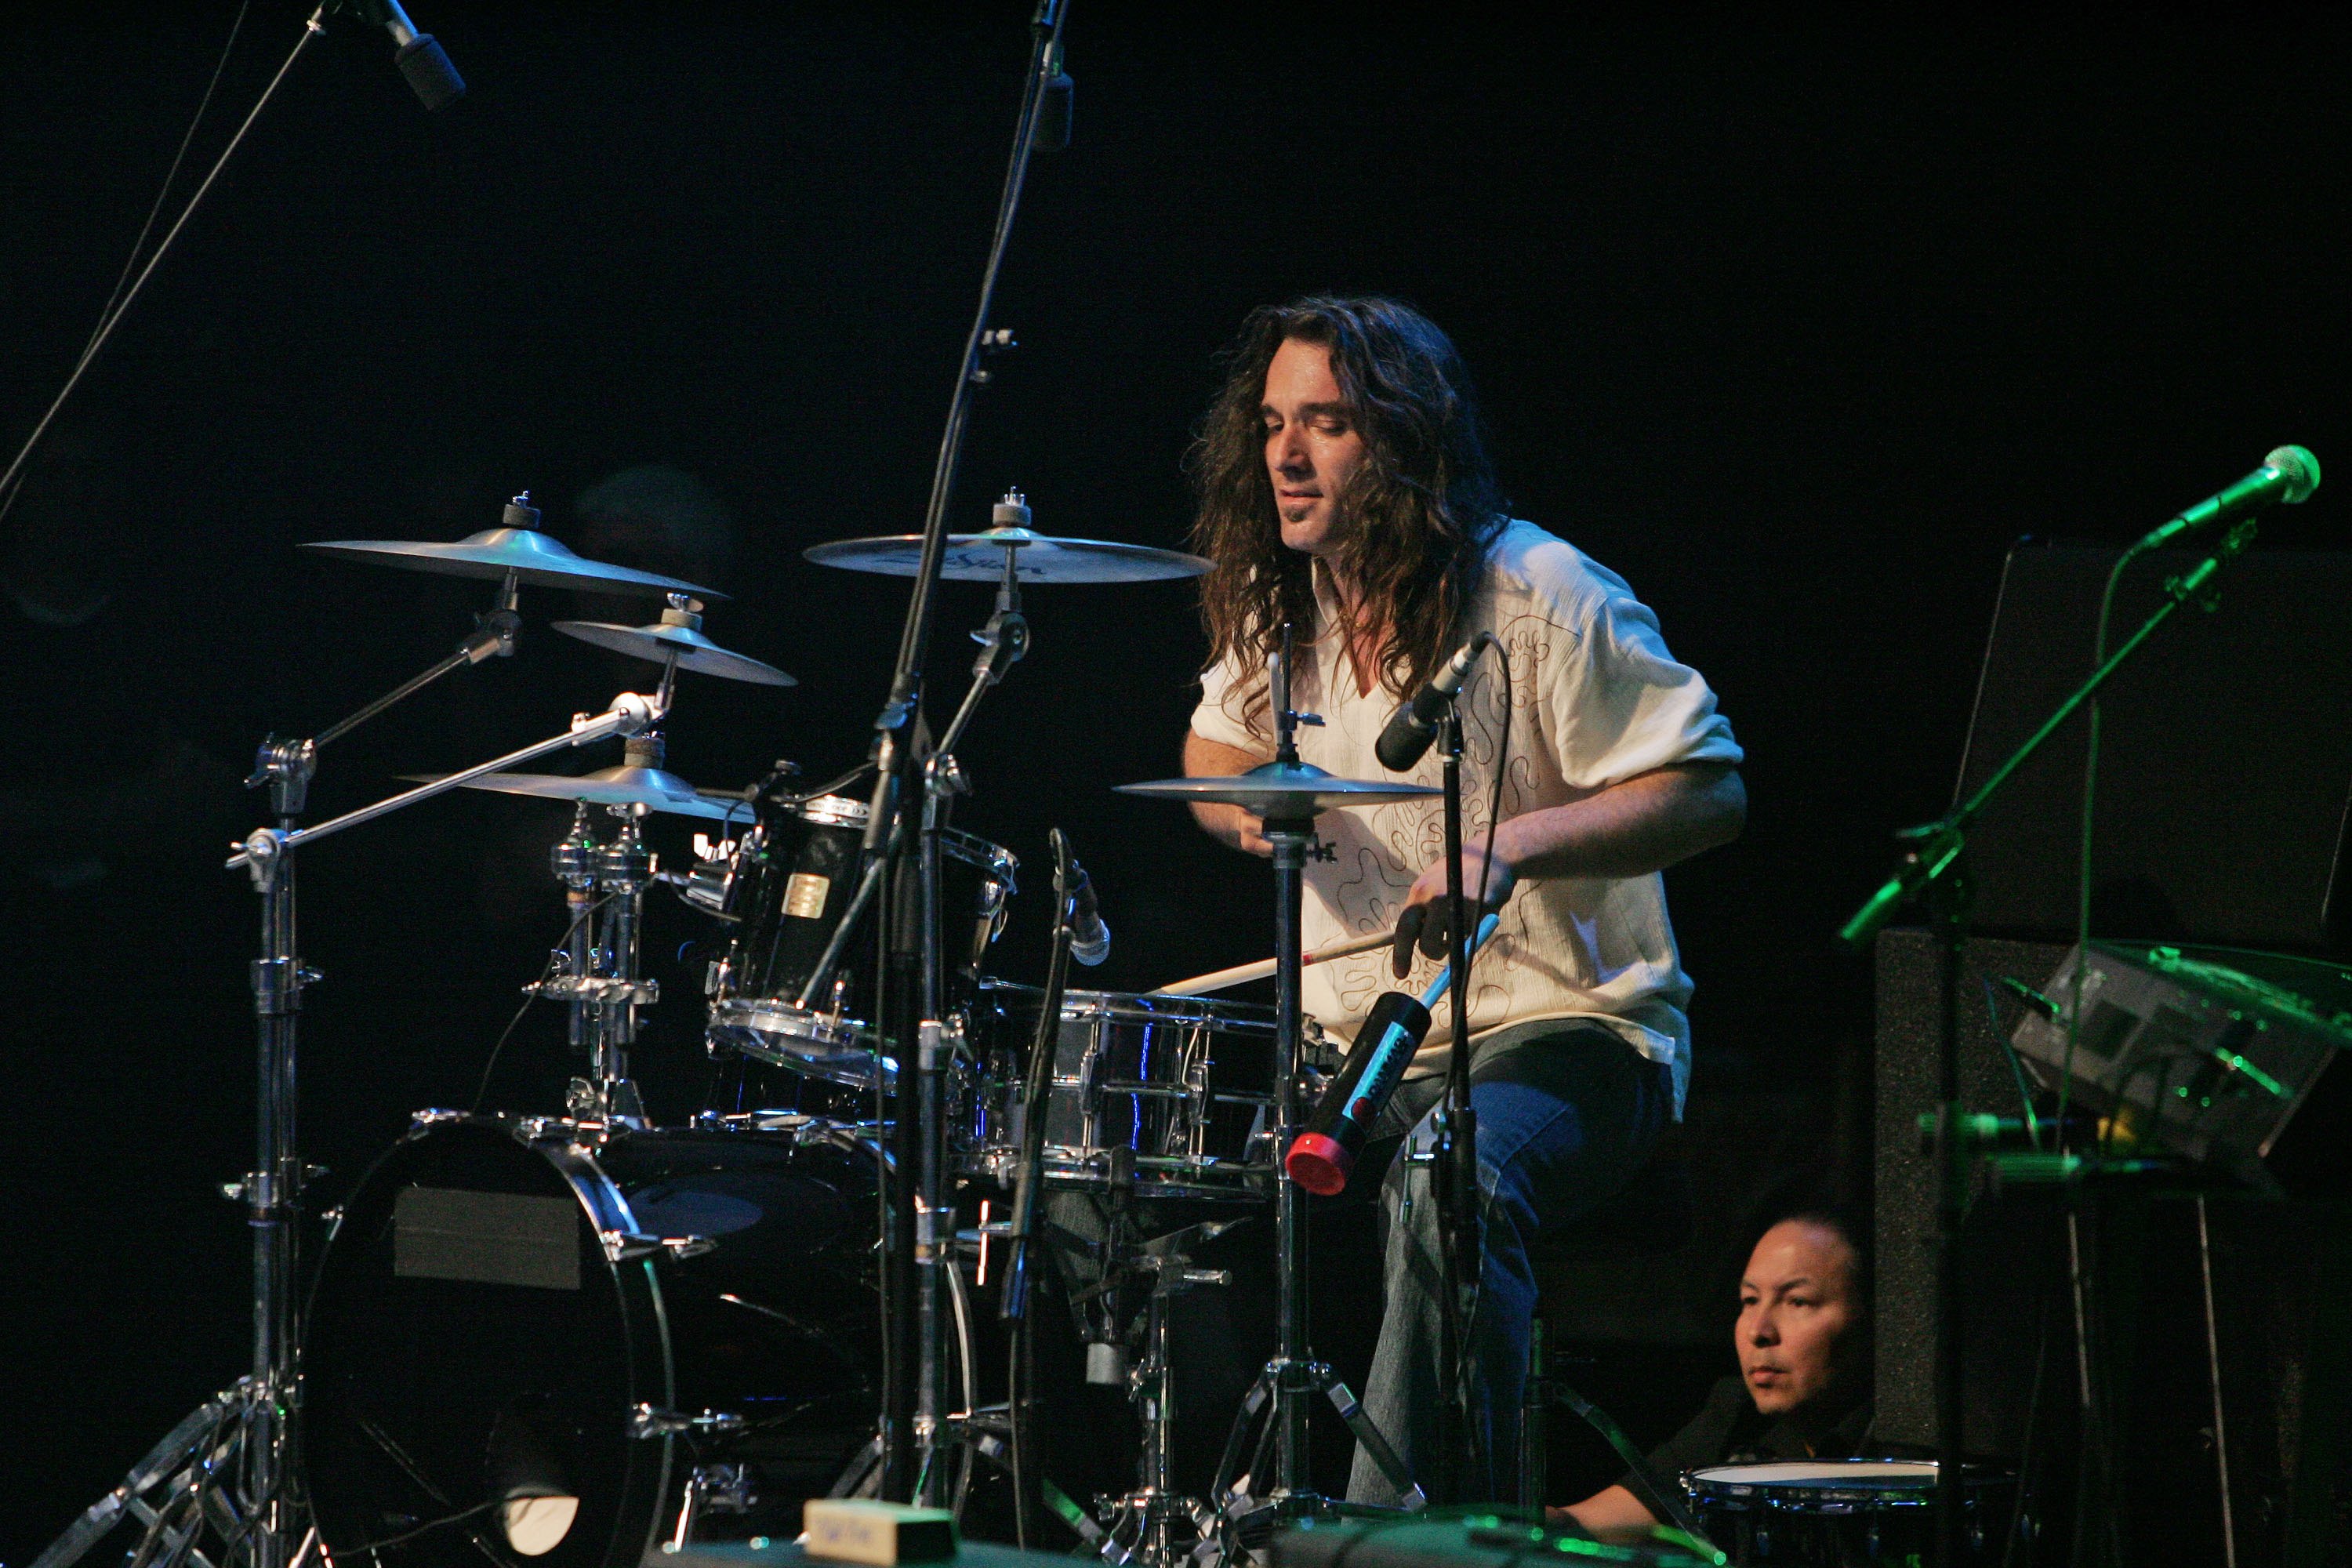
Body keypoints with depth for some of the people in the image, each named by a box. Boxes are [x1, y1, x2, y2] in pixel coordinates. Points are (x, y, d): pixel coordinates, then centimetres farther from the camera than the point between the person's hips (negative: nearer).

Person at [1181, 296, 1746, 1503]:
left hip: (1561, 1031, -7)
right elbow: (1215, 750, 26)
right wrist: (1252, 799, -1)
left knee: (1453, 1183, -38)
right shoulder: (1277, 604, 7)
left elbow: (1710, 791, -14)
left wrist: (1510, 845, -28)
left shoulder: (1537, 596, -13)